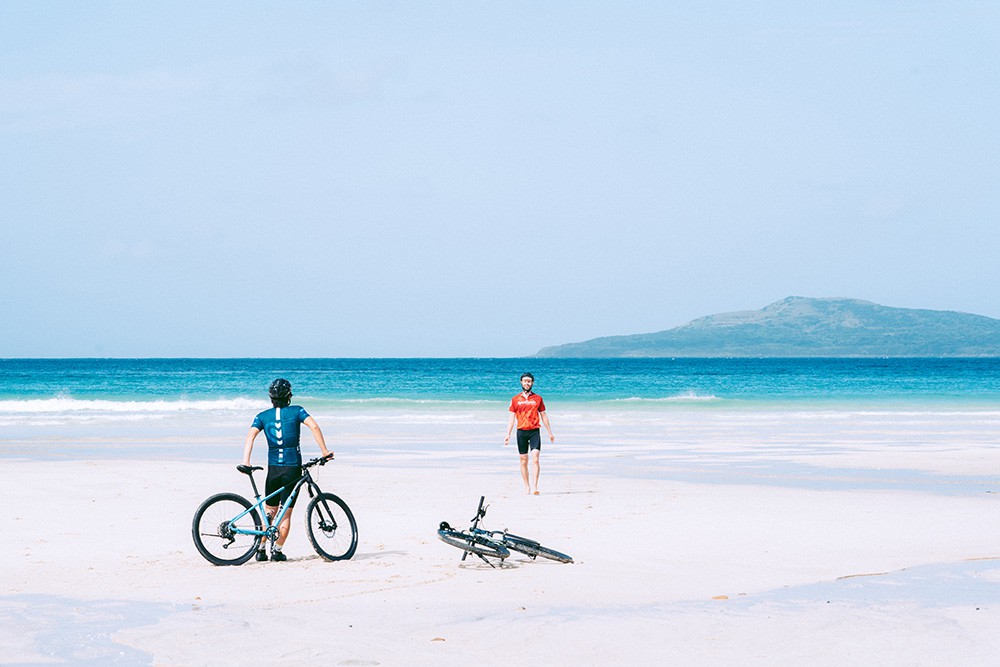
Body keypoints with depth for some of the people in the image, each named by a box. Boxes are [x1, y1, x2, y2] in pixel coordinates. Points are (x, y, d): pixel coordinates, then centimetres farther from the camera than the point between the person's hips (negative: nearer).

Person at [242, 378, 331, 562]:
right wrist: (324, 451, -12)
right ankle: (277, 551, 5)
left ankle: (261, 550, 11)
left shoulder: (262, 416, 5)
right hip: (293, 467, -2)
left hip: (273, 468, 2)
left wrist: (245, 461, -18)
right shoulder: (296, 411, 0)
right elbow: (314, 426, -15)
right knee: (286, 512, 7)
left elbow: (251, 436, -10)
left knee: (270, 511, 16)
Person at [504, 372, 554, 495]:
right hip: (521, 432, 1)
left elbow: (543, 416, 13)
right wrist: (508, 435, 1)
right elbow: (512, 418, 8)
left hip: (534, 431, -1)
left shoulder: (538, 398, 8)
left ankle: (535, 487, -17)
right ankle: (527, 487, 12)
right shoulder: (515, 399, 8)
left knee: (535, 459, -13)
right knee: (524, 461, 4)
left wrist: (550, 433, 13)